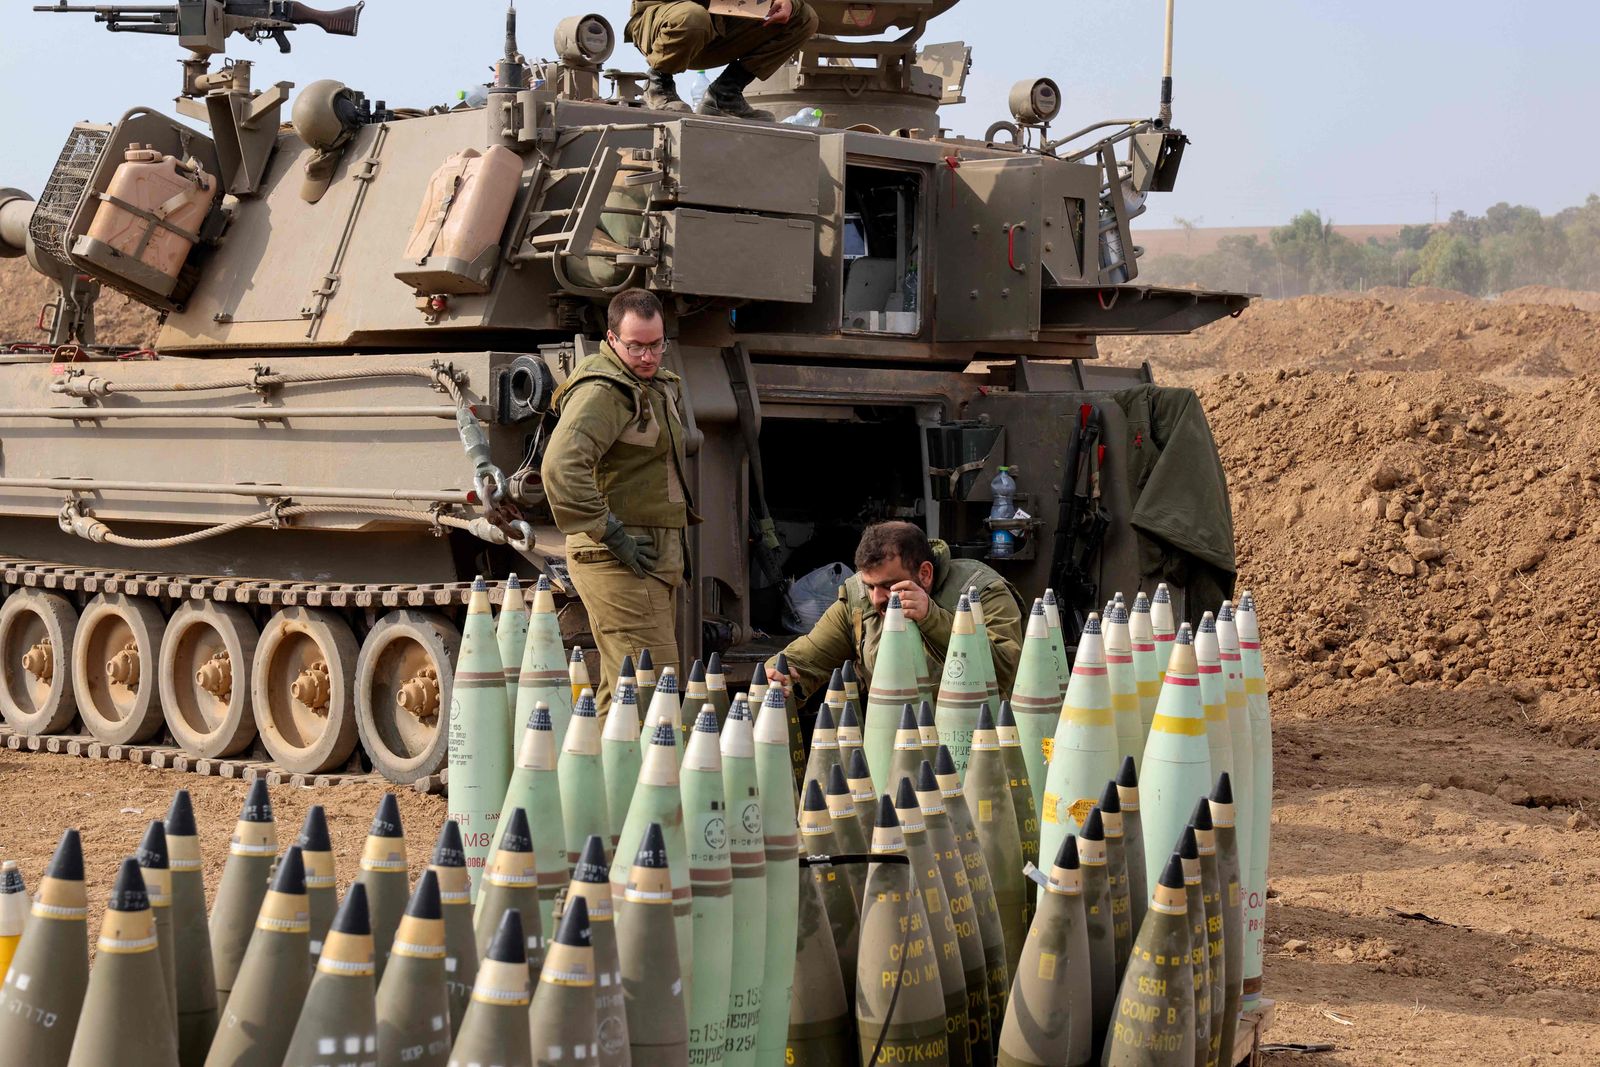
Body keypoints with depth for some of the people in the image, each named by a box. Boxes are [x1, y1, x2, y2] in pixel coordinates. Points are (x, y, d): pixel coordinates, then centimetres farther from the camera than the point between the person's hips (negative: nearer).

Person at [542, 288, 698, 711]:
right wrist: (610, 535, -25)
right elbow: (561, 468, -29)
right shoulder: (603, 392, -15)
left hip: (657, 558, 10)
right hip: (619, 563, -10)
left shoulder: (660, 384, 17)